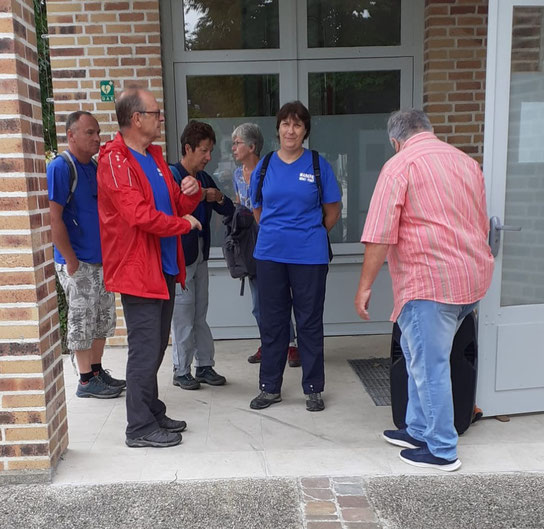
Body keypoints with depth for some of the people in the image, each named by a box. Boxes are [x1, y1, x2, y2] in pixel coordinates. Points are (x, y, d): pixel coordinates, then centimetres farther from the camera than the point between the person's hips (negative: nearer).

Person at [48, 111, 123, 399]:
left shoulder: (95, 167, 11)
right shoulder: (61, 167, -13)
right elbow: (55, 219, -18)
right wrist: (71, 261, -17)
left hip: (101, 259, 8)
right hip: (77, 263, -8)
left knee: (103, 318, 15)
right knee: (82, 321, 3)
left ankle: (97, 371, 29)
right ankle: (86, 381, 15)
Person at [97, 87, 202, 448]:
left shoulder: (154, 156, 15)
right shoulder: (115, 160, -12)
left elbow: (175, 206, 19)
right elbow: (139, 214, -22)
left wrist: (190, 192, -3)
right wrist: (183, 223, -10)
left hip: (164, 267, 9)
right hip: (138, 271, -9)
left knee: (157, 347, 15)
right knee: (145, 350, -3)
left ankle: (154, 413, 28)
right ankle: (141, 428, 9)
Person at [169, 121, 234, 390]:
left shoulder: (204, 178, 12)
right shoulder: (171, 175, -9)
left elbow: (229, 210, 13)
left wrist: (219, 198, -6)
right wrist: (198, 195, -24)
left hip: (200, 253, 7)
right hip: (180, 255, -7)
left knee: (200, 314, 13)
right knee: (183, 315, 0)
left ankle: (205, 366, 21)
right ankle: (181, 371, 13)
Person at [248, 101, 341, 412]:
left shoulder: (318, 165, -1)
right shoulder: (264, 166, 6)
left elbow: (333, 211, 5)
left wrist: (311, 235, 8)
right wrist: (275, 233, 14)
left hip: (309, 256, -2)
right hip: (270, 255, 3)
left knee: (310, 322, 6)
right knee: (272, 322, 10)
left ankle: (314, 389, 20)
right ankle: (270, 387, 25)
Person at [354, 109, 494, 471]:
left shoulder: (399, 166, -7)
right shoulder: (467, 162, 15)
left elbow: (380, 235, -15)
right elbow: (482, 225, 23)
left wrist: (365, 287, -9)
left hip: (430, 280, -8)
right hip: (472, 277, 8)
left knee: (429, 365, 3)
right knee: (424, 357, 20)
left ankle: (442, 451, 15)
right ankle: (419, 430, 30)